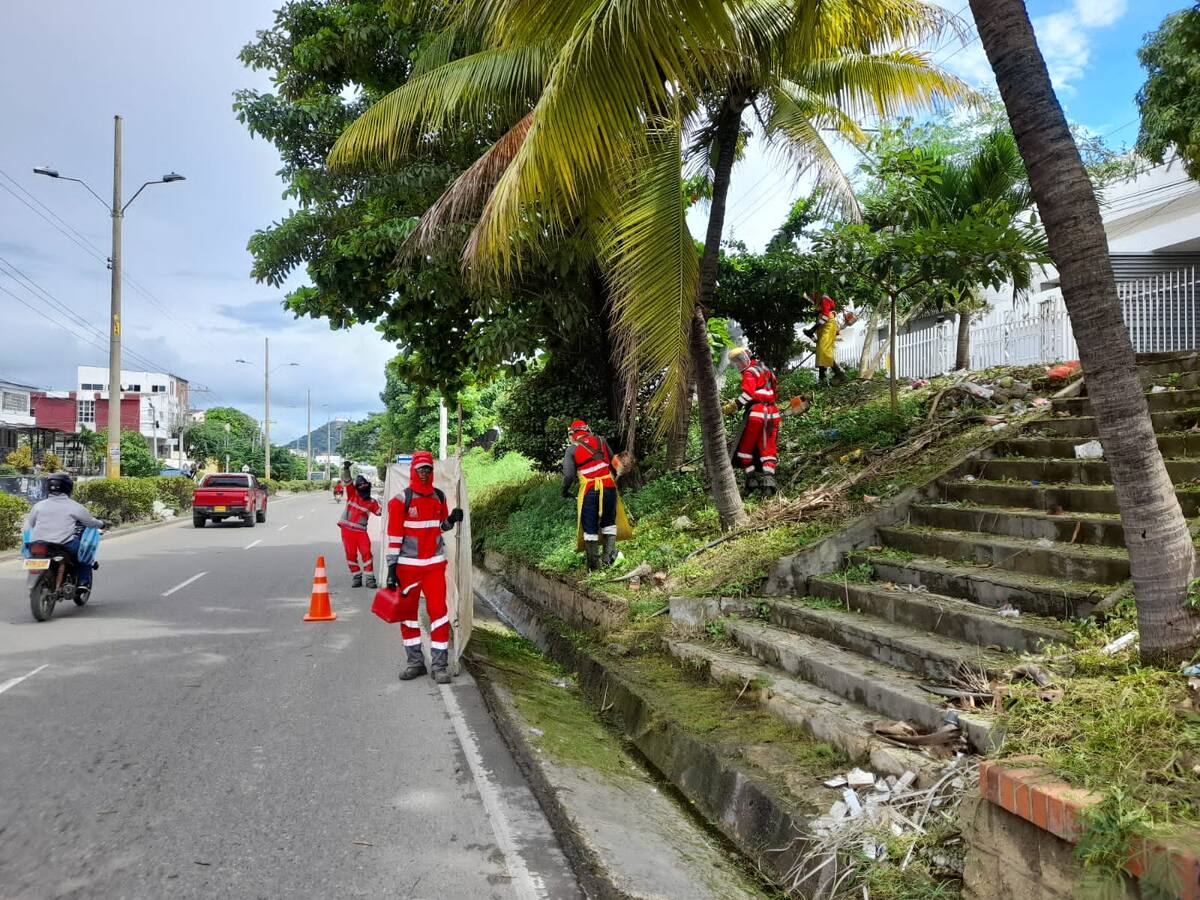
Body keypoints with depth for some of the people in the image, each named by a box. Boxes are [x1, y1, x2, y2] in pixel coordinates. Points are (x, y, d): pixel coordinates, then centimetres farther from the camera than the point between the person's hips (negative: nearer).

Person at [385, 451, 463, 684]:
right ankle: (414, 662, 21)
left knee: (438, 611, -5)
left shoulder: (439, 497, 6)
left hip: (435, 564, 2)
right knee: (407, 612, 7)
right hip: (408, 565, -2)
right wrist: (391, 567, -9)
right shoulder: (401, 500, -5)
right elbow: (394, 535, -6)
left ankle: (440, 665, 1)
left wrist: (451, 519, -4)